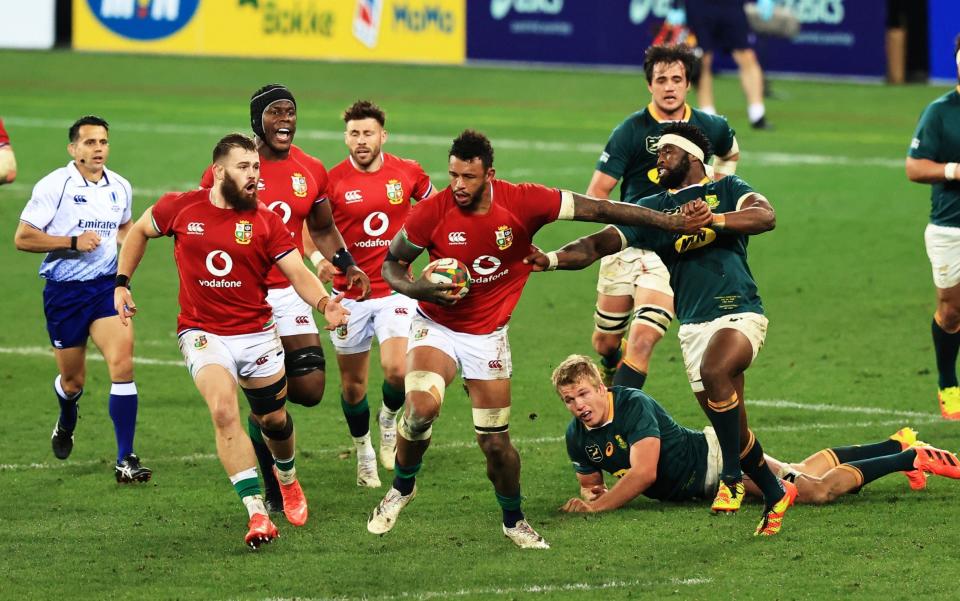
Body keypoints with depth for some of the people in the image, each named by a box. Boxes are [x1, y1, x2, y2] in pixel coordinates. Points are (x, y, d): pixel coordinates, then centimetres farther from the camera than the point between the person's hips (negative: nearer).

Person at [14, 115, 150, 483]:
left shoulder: (120, 187, 6)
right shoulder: (54, 186, -10)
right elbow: (22, 238, -11)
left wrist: (129, 242, 3)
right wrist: (73, 242, -19)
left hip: (107, 286, 3)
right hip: (64, 291, -3)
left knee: (122, 363, -17)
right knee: (73, 380, 9)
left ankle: (125, 461, -17)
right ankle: (66, 424, 48)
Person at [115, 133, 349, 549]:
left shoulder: (266, 221, -4)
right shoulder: (180, 209, -4)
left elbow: (298, 273, -9)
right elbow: (140, 231, 15)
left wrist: (324, 303, -28)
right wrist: (121, 283, 9)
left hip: (257, 334, 2)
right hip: (202, 332, -2)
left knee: (273, 420, 13)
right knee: (224, 411, -23)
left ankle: (287, 479, 49)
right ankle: (257, 513, -25)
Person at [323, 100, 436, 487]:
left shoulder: (407, 172, -3)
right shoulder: (332, 181, -8)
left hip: (395, 289, 0)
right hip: (349, 294, 0)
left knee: (397, 370, -20)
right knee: (352, 384, 8)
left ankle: (388, 420, 13)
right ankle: (363, 452, 33)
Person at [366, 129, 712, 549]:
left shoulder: (522, 202, -18)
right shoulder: (430, 213, -17)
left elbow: (597, 210, -14)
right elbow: (392, 264, -2)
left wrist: (672, 222, -16)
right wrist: (417, 289, -24)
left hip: (488, 336, 1)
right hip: (435, 328, -1)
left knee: (495, 442, 2)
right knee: (420, 409, -26)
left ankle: (514, 520, 29)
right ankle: (402, 486, 4)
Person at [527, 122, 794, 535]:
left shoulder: (726, 190, 6)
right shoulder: (652, 209, 16)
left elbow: (766, 217, -14)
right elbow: (599, 244, 6)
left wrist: (712, 218, -28)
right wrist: (551, 260, -12)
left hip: (739, 313, -5)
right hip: (693, 326, 5)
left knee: (715, 371, -34)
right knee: (731, 429, 7)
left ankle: (733, 477, -22)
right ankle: (776, 494, 27)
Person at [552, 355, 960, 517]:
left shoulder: (635, 406, -30)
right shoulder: (577, 437, -7)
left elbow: (644, 471, -37)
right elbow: (590, 481, 10)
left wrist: (598, 506, -37)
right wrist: (589, 493, -14)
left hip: (716, 459, -7)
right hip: (704, 486, 7)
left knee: (819, 489, -17)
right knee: (806, 471, 20)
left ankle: (914, 457, 0)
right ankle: (899, 446, 36)